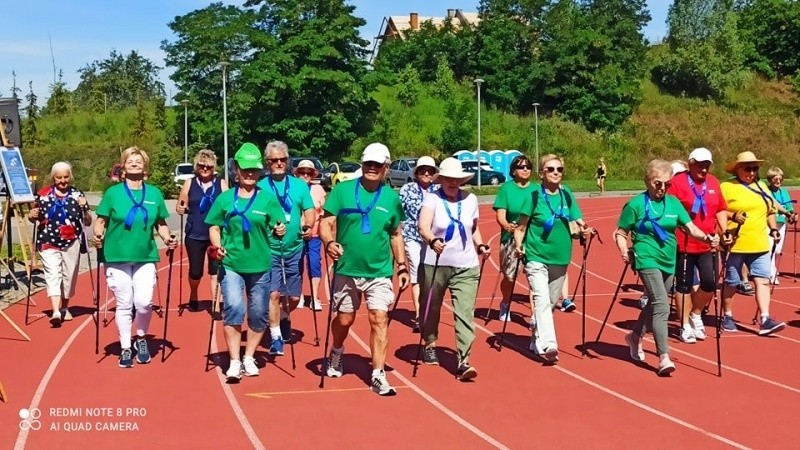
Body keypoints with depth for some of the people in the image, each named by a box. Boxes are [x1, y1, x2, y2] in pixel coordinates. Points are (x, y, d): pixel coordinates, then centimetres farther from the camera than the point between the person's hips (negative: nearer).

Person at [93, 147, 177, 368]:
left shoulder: (154, 193, 6)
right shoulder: (113, 192, 0)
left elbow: (161, 223, 11)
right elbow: (101, 220, 0)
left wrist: (167, 238, -6)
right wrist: (98, 235, -19)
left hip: (145, 258, 1)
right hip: (117, 257, -1)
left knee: (144, 302, -9)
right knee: (124, 305, 5)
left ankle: (141, 339, 19)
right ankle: (125, 349, 19)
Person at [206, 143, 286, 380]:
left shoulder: (268, 199, 3)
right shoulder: (224, 198, 3)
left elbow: (276, 230, 3)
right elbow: (214, 227, 7)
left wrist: (279, 231, -19)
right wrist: (217, 246, -11)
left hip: (260, 265, 1)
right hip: (231, 264, -1)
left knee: (258, 314, 9)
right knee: (233, 308, -18)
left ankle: (249, 357, 29)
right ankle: (234, 361, -8)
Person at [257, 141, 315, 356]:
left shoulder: (299, 185, 6)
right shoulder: (260, 187, -1)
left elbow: (309, 210, 5)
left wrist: (308, 225, -15)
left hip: (294, 250, 3)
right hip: (269, 251, -2)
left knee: (294, 297, 9)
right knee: (273, 294, -8)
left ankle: (284, 318, 41)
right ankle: (276, 337, 3)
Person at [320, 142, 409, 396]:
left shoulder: (392, 198, 4)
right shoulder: (342, 190, -3)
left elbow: (396, 235, 12)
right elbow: (326, 223, -6)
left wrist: (402, 266, 9)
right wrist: (329, 242, -26)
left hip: (379, 272, 1)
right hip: (346, 269, 0)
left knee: (379, 320, -9)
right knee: (344, 320, 13)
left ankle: (378, 376, -3)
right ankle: (335, 356, 43)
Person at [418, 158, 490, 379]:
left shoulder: (471, 199, 6)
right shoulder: (432, 199, -6)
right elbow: (423, 227, -22)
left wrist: (480, 245, 1)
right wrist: (433, 241, -42)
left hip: (466, 266, 2)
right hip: (435, 264, -2)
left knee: (465, 313, -9)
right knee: (431, 309, 14)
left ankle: (463, 361, -11)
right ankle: (429, 346, 39)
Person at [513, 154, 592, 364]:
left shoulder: (566, 195, 5)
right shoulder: (534, 196, -7)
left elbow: (577, 219, 9)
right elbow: (521, 226, -4)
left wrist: (584, 228, -12)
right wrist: (518, 245, -19)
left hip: (560, 258, 5)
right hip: (536, 257, -5)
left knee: (550, 303, 13)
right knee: (542, 299, -21)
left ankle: (537, 340, 28)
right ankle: (548, 345, -29)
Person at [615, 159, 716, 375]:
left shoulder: (673, 203, 7)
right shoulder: (636, 204, -6)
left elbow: (690, 228, 0)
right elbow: (620, 233, -2)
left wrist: (706, 238, -18)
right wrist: (625, 252, -18)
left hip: (668, 262, 6)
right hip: (647, 260, -6)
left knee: (655, 304, 19)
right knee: (661, 306, -17)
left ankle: (635, 336, 43)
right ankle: (664, 357, -17)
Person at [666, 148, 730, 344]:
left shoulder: (713, 182, 10)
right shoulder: (677, 181, -7)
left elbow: (721, 210, 16)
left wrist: (724, 231, 5)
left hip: (707, 244, 5)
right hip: (684, 244, -5)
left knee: (709, 283, 1)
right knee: (684, 285, 5)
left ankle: (696, 315, 27)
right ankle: (685, 326, 17)